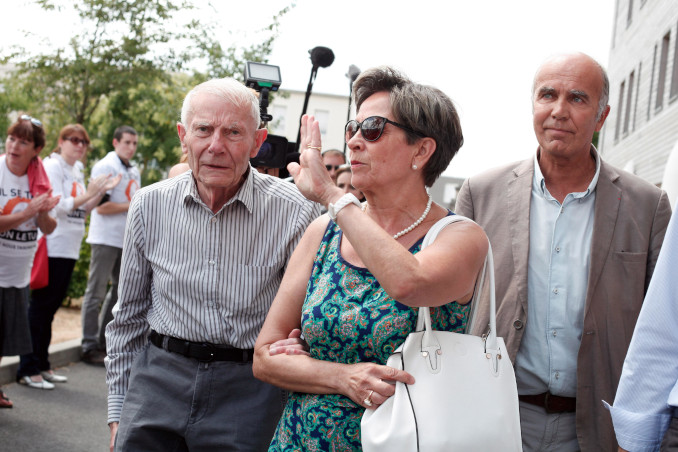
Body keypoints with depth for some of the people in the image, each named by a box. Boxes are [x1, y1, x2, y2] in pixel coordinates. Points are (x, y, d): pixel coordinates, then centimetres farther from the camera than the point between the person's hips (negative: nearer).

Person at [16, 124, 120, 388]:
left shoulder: (77, 171, 17)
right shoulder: (52, 167, -7)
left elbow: (83, 210, 18)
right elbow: (56, 206, -17)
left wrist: (102, 191, 7)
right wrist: (88, 194, -18)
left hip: (69, 249, 8)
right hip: (51, 246, -8)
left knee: (50, 307, 12)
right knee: (40, 305, -5)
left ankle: (41, 364, 18)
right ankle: (28, 369, 1)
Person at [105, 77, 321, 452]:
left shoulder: (295, 213, -11)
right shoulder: (150, 205, -1)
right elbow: (129, 315, 9)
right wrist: (117, 408, 11)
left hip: (249, 388, -2)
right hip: (158, 375, 2)